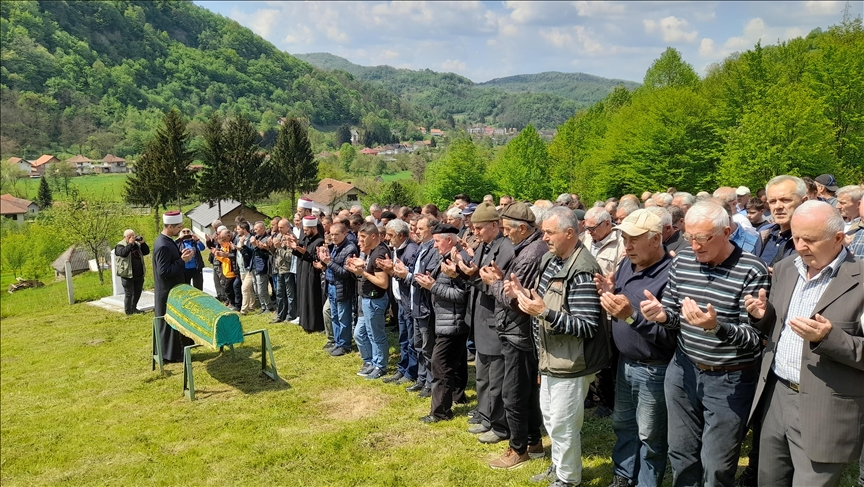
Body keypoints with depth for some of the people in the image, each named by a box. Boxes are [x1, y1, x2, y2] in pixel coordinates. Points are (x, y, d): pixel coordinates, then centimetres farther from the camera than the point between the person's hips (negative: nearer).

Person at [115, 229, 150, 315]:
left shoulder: (137, 244, 11)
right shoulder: (120, 246, -7)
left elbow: (146, 252, 6)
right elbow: (124, 253, -27)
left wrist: (143, 243, -6)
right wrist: (130, 243, -23)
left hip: (139, 275, 6)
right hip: (128, 275, -6)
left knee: (137, 293, 16)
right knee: (129, 294, -1)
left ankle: (134, 308, 32)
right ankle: (128, 312, 9)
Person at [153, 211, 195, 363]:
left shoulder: (166, 241, 7)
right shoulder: (163, 246, -25)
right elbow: (164, 271, -27)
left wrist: (181, 256, 1)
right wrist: (182, 261, -24)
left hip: (172, 289, 10)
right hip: (168, 291, -10)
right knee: (169, 322, 1)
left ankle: (173, 351, 29)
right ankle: (170, 354, 12)